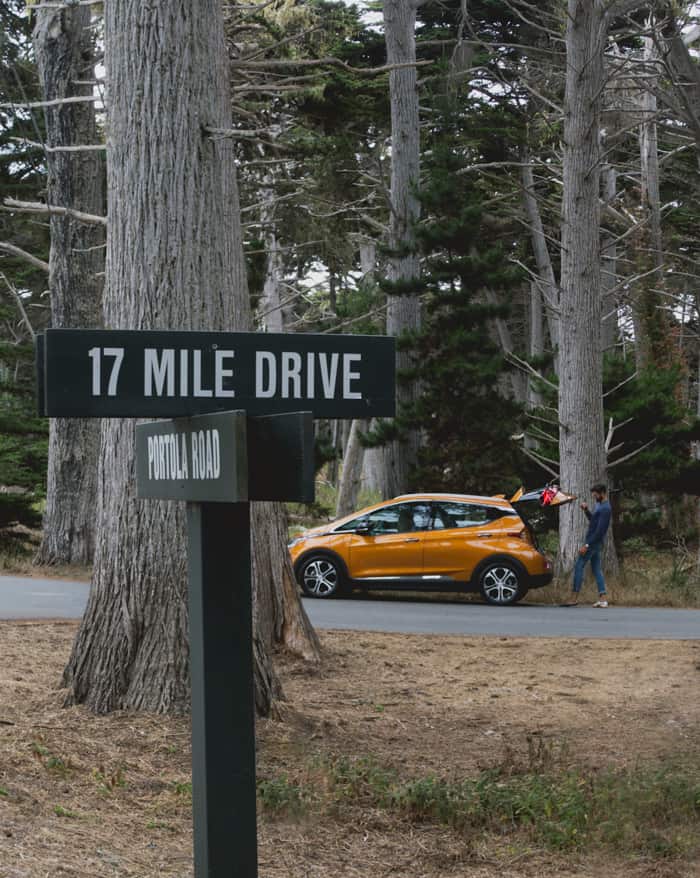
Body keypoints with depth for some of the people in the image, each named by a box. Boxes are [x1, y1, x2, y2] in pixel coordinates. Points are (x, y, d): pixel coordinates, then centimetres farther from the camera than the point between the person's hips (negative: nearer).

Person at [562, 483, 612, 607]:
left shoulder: (605, 509, -18)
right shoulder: (600, 505, 13)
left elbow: (600, 530, -23)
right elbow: (592, 520, 28)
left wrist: (587, 545, -24)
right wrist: (586, 510, 9)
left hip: (593, 542, -10)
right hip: (595, 543, 10)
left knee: (579, 567, -8)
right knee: (596, 569, 8)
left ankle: (574, 598, -9)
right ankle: (603, 599, 4)